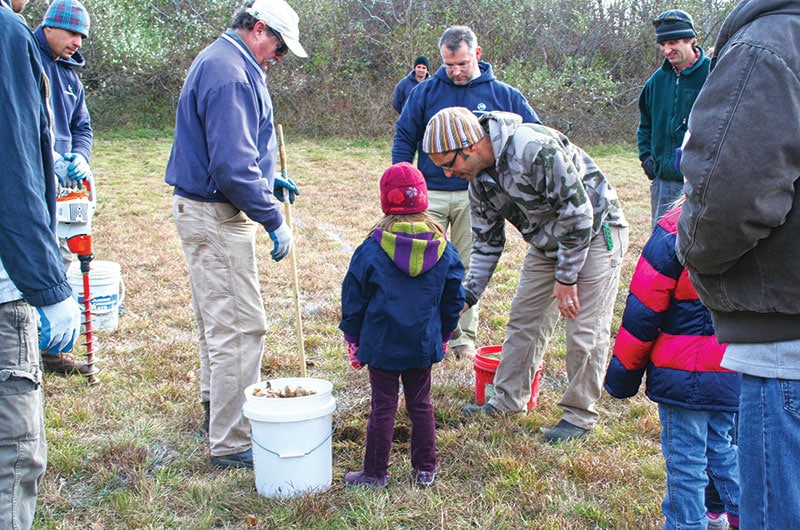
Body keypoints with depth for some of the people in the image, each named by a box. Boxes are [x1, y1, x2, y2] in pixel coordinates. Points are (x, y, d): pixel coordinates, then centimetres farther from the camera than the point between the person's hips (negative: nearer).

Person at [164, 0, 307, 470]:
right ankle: (232, 444, 1)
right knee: (241, 326, -6)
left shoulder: (222, 62, 15)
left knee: (220, 318, 23)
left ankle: (217, 405, 39)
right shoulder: (230, 74, -20)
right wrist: (273, 220, -20)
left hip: (201, 207, 11)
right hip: (216, 217, -11)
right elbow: (233, 166, -26)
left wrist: (267, 180, 18)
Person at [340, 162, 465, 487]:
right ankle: (426, 469, 23)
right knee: (420, 404, 15)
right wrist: (443, 335, 20)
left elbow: (354, 296, -4)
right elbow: (454, 299, 6)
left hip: (382, 344, -3)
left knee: (383, 408, 5)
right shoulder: (443, 248, -2)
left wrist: (353, 338, 8)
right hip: (425, 344, 3)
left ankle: (376, 473, 15)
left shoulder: (373, 248, -10)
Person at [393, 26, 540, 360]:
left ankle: (465, 337, 17)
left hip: (475, 197, 0)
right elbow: (404, 138, 7)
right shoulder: (426, 92, 4)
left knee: (470, 269, 7)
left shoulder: (503, 95, 3)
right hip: (430, 194, 0)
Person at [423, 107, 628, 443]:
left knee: (584, 331, -5)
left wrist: (566, 277, -20)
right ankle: (508, 399, 23)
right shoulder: (478, 178, -5)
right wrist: (467, 295, -2)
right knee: (523, 319, 9)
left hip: (595, 234, -8)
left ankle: (580, 414, 11)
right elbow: (487, 242, 5)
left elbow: (578, 212, -27)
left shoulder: (534, 148, -33)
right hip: (547, 242, 8)